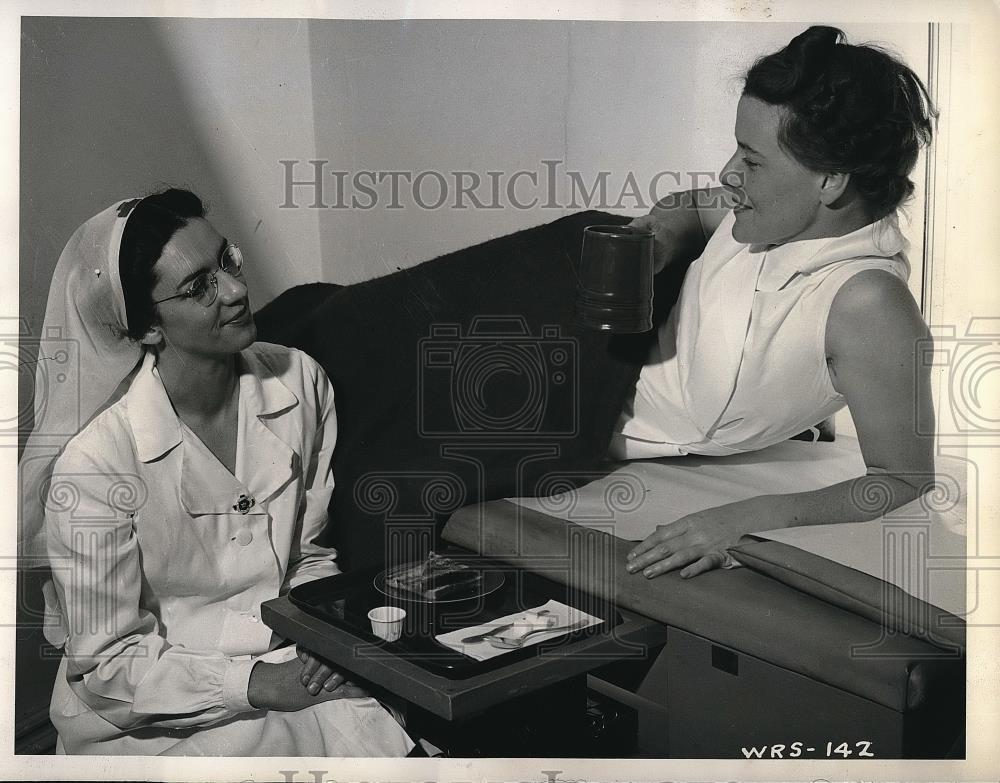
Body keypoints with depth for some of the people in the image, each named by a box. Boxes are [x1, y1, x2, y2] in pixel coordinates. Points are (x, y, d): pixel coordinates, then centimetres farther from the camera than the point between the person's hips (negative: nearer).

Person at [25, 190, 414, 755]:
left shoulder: (301, 381, -4)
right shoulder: (91, 465, -20)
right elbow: (106, 661, -11)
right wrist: (253, 684, -19)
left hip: (291, 671, 5)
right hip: (155, 710, -4)